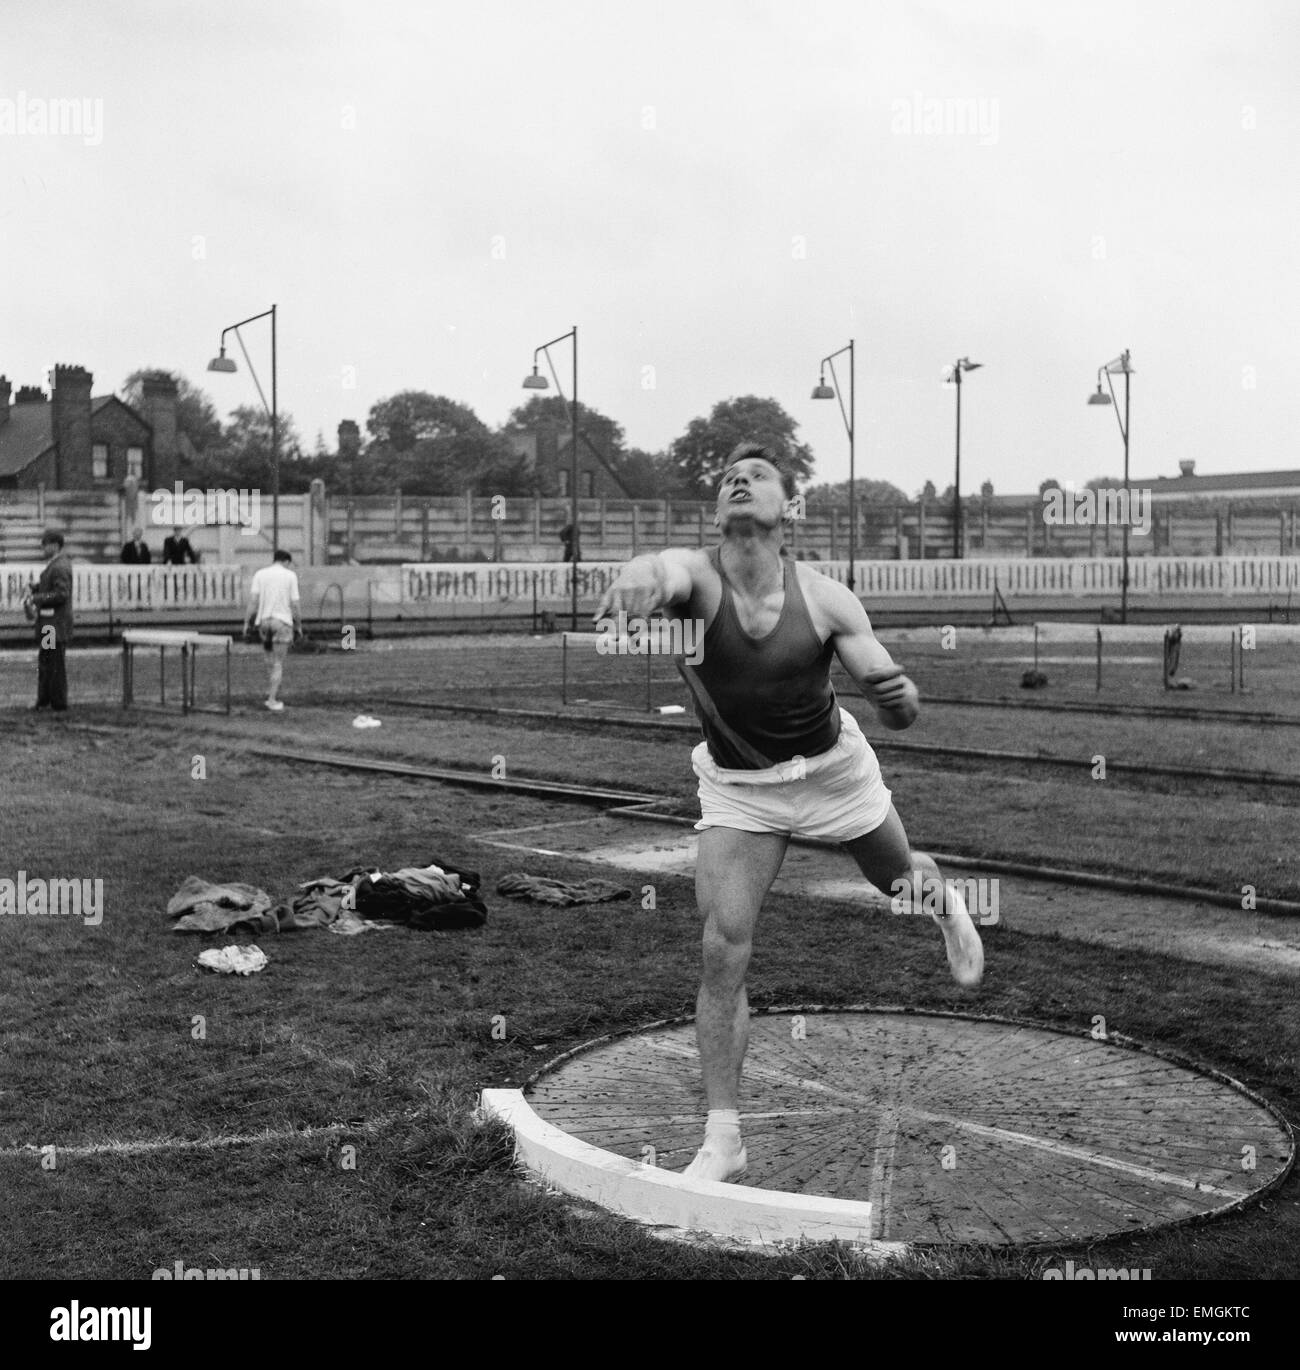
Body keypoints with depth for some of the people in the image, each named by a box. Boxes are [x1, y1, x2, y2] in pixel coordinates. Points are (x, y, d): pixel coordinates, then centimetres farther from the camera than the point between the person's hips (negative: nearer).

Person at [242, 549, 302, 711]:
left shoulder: (260, 574, 5)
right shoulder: (290, 576, 0)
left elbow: (253, 599, -2)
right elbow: (295, 604, -3)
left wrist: (247, 623, 0)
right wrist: (299, 626, 6)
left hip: (263, 620, 3)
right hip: (283, 622, -3)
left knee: (272, 659, 20)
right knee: (278, 663, 0)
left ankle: (274, 691, 16)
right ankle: (272, 699, -4)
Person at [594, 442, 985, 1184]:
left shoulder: (826, 599, -18)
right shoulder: (697, 575, -22)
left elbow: (890, 700, -13)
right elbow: (669, 571, -48)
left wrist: (902, 698, -38)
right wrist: (644, 573, -72)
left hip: (834, 766, 1)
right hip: (737, 788, -1)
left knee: (901, 880, 22)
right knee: (724, 950, -11)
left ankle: (944, 899, 64)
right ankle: (724, 1137, 2)